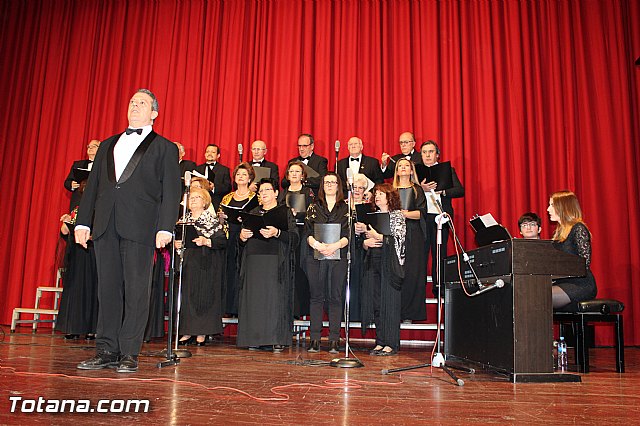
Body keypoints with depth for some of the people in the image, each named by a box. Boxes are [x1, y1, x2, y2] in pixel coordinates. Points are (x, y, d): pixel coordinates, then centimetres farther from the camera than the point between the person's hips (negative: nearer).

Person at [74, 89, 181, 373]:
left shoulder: (164, 148, 8)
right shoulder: (108, 145, 23)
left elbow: (171, 192, -1)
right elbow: (92, 185, 19)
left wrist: (165, 228, -12)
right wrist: (83, 221, 9)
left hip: (140, 227, -5)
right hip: (105, 226, 5)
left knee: (136, 291, -2)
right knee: (108, 289, 7)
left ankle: (129, 354, 5)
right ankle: (106, 351, 14)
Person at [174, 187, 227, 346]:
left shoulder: (213, 221, 2)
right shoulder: (183, 220, 16)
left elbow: (223, 241, -7)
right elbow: (175, 238, 19)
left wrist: (206, 241, -19)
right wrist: (176, 244, -2)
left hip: (205, 265, -4)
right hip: (186, 263, 4)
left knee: (204, 296, -5)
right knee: (186, 295, 0)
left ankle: (202, 333, 2)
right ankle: (187, 332, 7)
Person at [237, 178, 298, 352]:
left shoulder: (285, 212, 10)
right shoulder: (253, 213, 21)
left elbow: (294, 237, -4)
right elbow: (241, 240, 19)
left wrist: (276, 233, -20)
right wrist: (242, 237, -4)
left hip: (276, 262, -3)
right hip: (253, 261, 4)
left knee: (275, 297, -8)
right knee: (254, 298, -2)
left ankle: (277, 339, -4)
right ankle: (255, 338, 4)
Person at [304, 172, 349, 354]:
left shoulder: (346, 208, 9)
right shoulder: (314, 207, 12)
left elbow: (349, 234, 0)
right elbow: (307, 233, 4)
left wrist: (335, 246, -17)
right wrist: (317, 245, -15)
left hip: (338, 257, -1)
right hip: (315, 257, 1)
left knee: (335, 297, -1)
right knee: (316, 297, 2)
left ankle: (334, 340, 4)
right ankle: (315, 339, 7)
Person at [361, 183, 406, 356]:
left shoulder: (397, 216, 2)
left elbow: (398, 239, -10)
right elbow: (367, 238, 22)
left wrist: (378, 236, -12)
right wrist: (366, 243, 0)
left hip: (389, 263, -5)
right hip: (373, 263, 6)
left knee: (390, 302, -6)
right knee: (376, 304, 4)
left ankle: (391, 344, 0)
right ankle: (380, 342, 11)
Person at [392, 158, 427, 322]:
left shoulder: (417, 190, 11)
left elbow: (422, 212, -1)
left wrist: (404, 214, -13)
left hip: (413, 236, -1)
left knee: (412, 274, -6)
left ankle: (409, 314, -1)